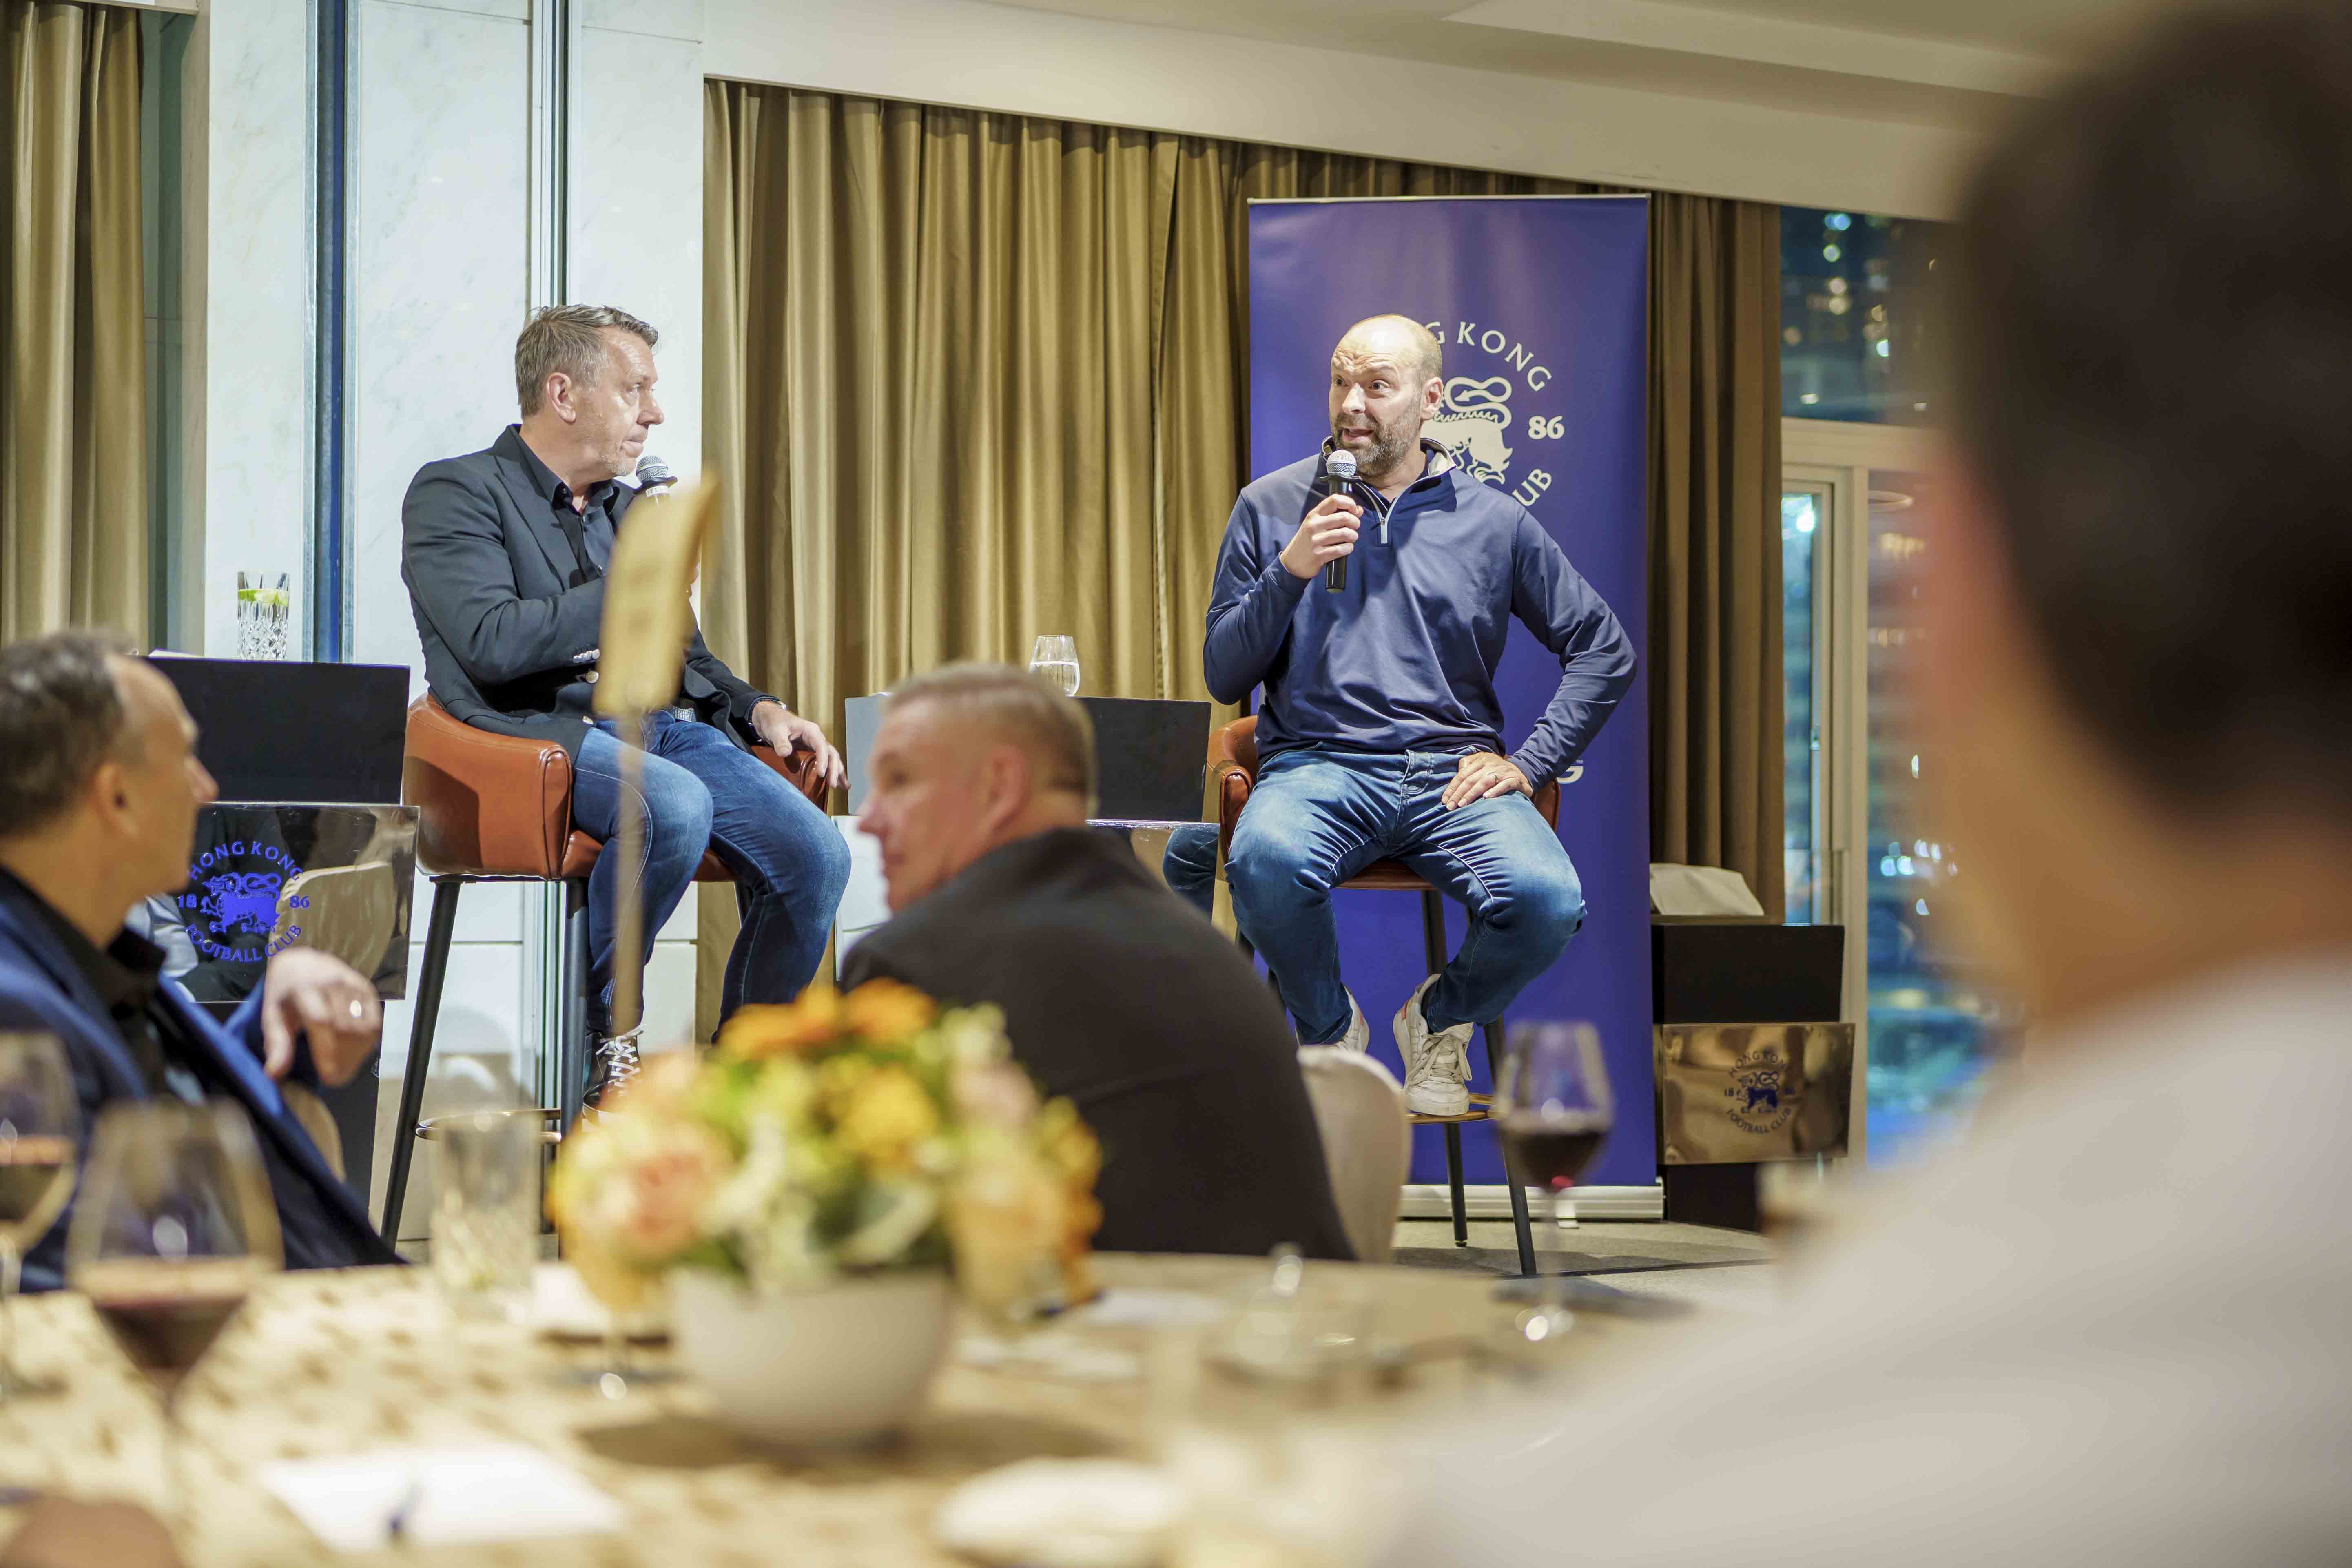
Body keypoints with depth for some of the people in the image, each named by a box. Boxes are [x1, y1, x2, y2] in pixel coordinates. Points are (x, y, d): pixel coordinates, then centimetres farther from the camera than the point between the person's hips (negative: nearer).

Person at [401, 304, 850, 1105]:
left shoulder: (631, 508, 25)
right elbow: (492, 642, -15)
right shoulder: (454, 492, 1)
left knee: (816, 855, -18)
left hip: (663, 727, 7)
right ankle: (599, 1022, -13)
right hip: (540, 732, -6)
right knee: (677, 806, -37)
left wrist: (759, 709, 9)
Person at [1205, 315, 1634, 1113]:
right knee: (1266, 860, -37)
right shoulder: (1273, 507, 9)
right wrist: (1290, 573, -9)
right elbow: (1223, 677, 6)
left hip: (1454, 772, 1)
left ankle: (1441, 1018, 5)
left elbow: (1605, 651, 14)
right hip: (1317, 764, -1)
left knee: (1548, 898, -30)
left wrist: (1527, 764, 2)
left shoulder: (1495, 521, 11)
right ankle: (1330, 1029, -4)